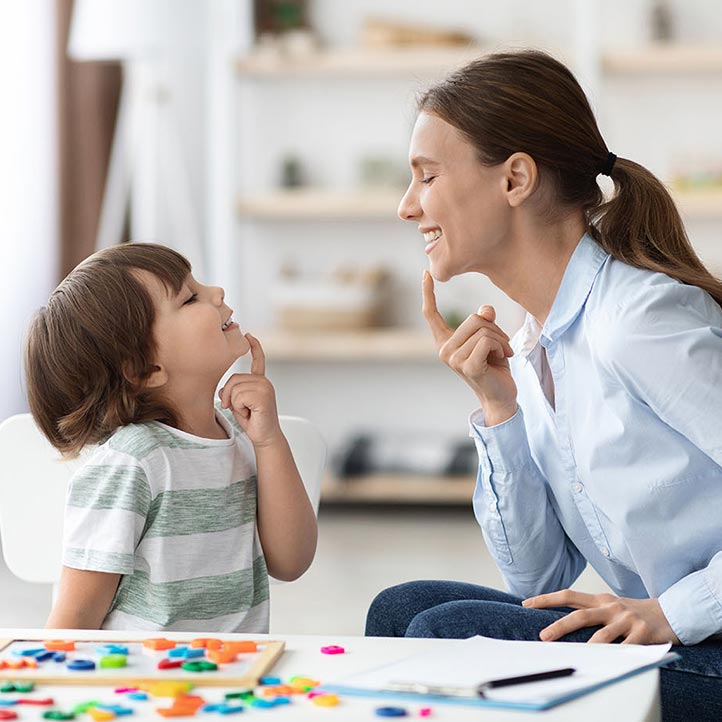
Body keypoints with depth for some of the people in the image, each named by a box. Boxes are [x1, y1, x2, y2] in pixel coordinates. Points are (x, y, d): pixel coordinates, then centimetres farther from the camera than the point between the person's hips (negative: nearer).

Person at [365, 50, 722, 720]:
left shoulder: (640, 315, -18)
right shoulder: (531, 345, 10)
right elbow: (538, 580, 8)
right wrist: (498, 408, 0)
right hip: (660, 638, 8)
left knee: (447, 634, -15)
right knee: (402, 609, 2)